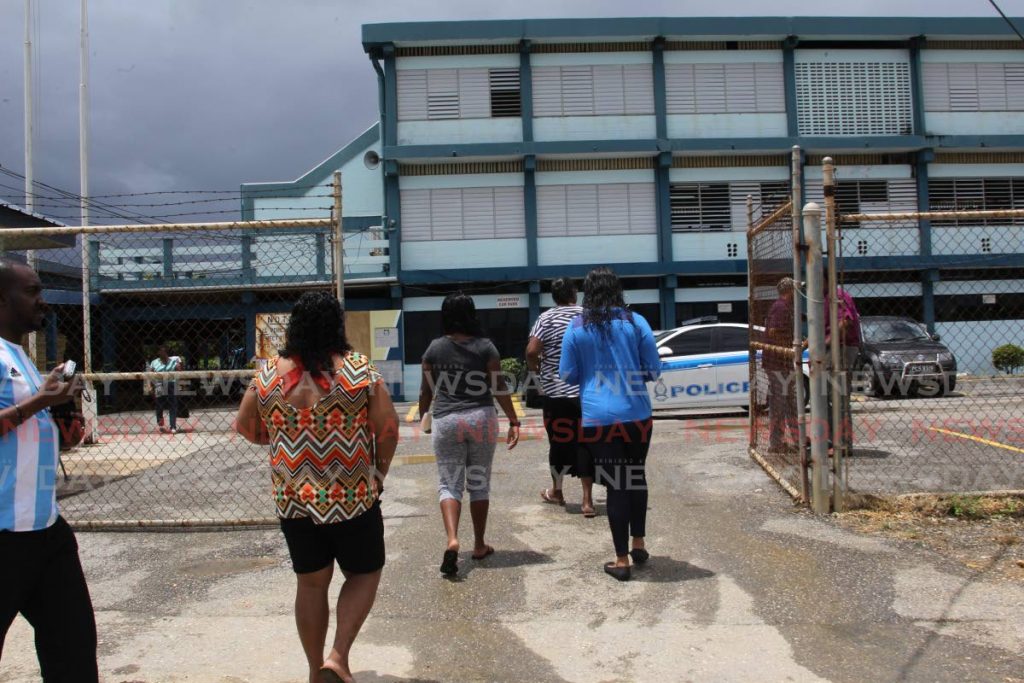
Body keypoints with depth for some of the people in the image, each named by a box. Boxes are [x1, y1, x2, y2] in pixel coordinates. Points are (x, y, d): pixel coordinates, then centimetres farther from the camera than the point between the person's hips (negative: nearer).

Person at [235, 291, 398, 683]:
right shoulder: (360, 370, -10)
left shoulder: (269, 375, -2)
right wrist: (380, 470, 9)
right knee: (364, 572, 17)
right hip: (351, 496, -3)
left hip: (293, 499, 3)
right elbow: (388, 428, -7)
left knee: (311, 583, 17)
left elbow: (244, 427, 9)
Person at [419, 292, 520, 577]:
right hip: (482, 418, 0)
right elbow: (499, 388, -5)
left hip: (446, 421, 0)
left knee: (449, 483, 4)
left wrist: (422, 416, 23)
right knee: (479, 483, 12)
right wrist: (514, 421, 0)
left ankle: (452, 539, -17)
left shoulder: (434, 348, 0)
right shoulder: (485, 346, -3)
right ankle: (479, 545, 21)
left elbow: (426, 391, 7)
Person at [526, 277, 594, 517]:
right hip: (588, 392, 1)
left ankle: (556, 491, 30)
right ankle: (587, 500, 2)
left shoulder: (547, 318, -5)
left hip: (556, 392, -1)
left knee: (559, 441, 12)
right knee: (584, 443, 4)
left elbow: (531, 351, -14)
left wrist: (535, 368, 5)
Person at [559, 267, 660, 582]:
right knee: (636, 478, 20)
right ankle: (638, 544, 30)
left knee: (615, 486, 4)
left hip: (598, 417, -1)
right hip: (637, 414, 1)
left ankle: (622, 560, 8)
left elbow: (567, 375, 3)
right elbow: (653, 370, 2)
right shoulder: (635, 321, 0)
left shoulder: (576, 328, -1)